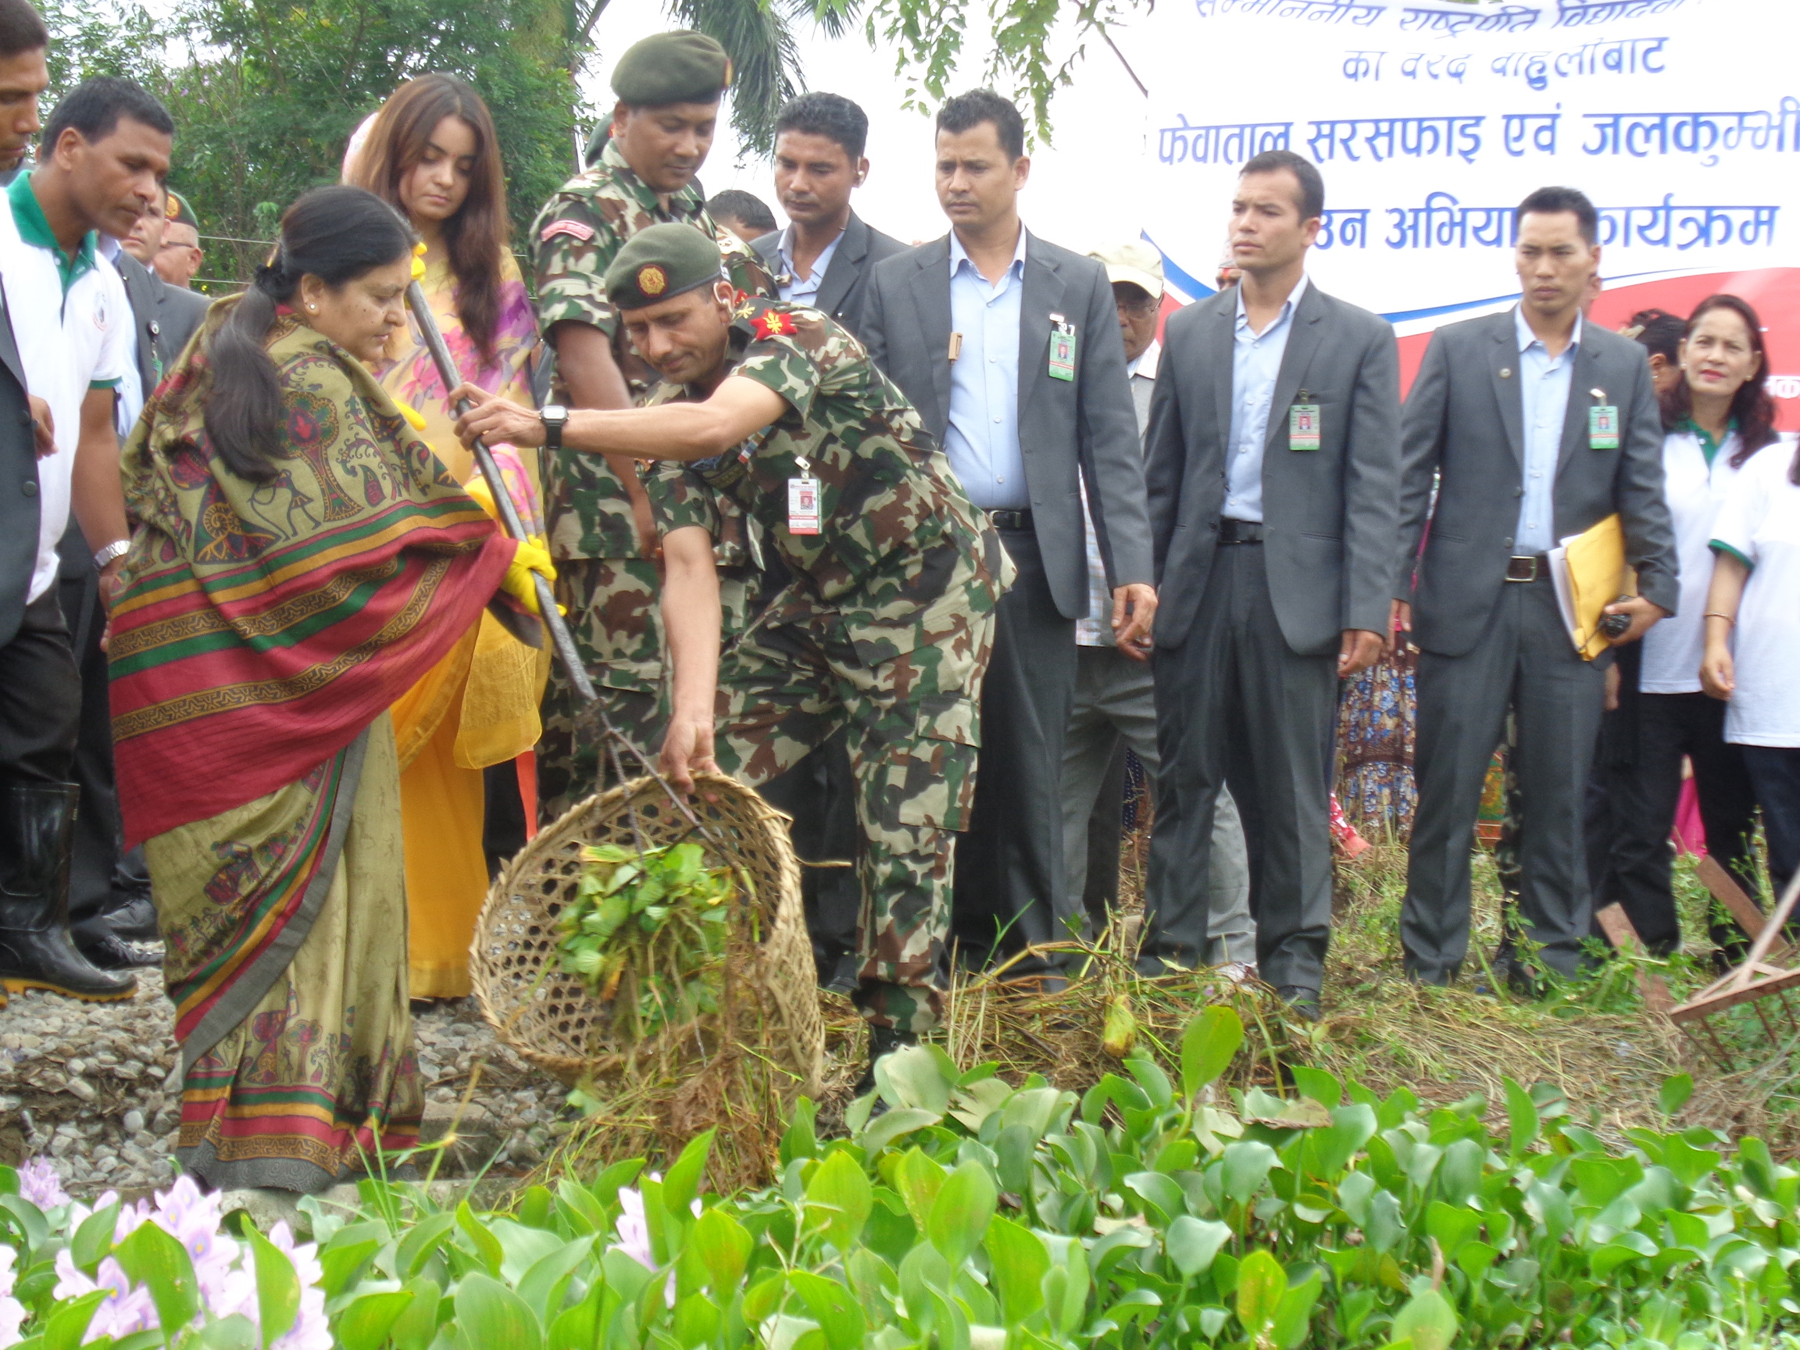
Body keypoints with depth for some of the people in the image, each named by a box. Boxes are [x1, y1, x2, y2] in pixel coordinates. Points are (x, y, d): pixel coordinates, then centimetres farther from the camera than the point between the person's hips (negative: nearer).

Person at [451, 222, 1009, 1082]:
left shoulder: (794, 337, -20)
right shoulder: (674, 412, 0)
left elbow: (715, 427, -41)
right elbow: (689, 565, -12)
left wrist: (545, 425, -46)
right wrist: (693, 708, -26)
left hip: (927, 598, -7)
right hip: (821, 601, 7)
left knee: (906, 835, -9)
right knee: (704, 771, 2)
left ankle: (901, 1055, 0)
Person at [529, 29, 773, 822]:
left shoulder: (695, 215, 18)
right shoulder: (586, 212, -5)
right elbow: (583, 355, -15)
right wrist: (646, 495, -18)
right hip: (616, 502, -7)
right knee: (624, 706, -9)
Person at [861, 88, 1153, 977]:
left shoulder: (1079, 287, 9)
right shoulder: (895, 283, 8)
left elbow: (1109, 437, 5)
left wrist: (1132, 566, -3)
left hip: (1034, 560, 0)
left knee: (1028, 770, 3)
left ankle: (1025, 963, 11)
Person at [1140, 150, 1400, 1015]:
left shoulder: (1358, 339, 3)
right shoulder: (1188, 333, 12)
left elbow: (1373, 485, -2)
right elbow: (1160, 473, 13)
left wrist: (1366, 610, -9)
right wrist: (1142, 584, 6)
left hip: (1297, 583, -2)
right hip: (1199, 577, 3)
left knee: (1293, 782, 2)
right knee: (1183, 772, 5)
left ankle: (1293, 957, 11)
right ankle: (1170, 944, 12)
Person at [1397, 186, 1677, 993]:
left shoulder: (1624, 366, 11)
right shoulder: (1458, 349, 5)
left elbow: (1642, 489, 8)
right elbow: (1410, 474, 2)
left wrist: (1656, 586, -5)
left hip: (1571, 608, 2)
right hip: (1468, 601, -1)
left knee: (1559, 792, 5)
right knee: (1447, 788, 1)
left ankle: (1550, 958, 15)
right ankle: (1429, 962, 9)